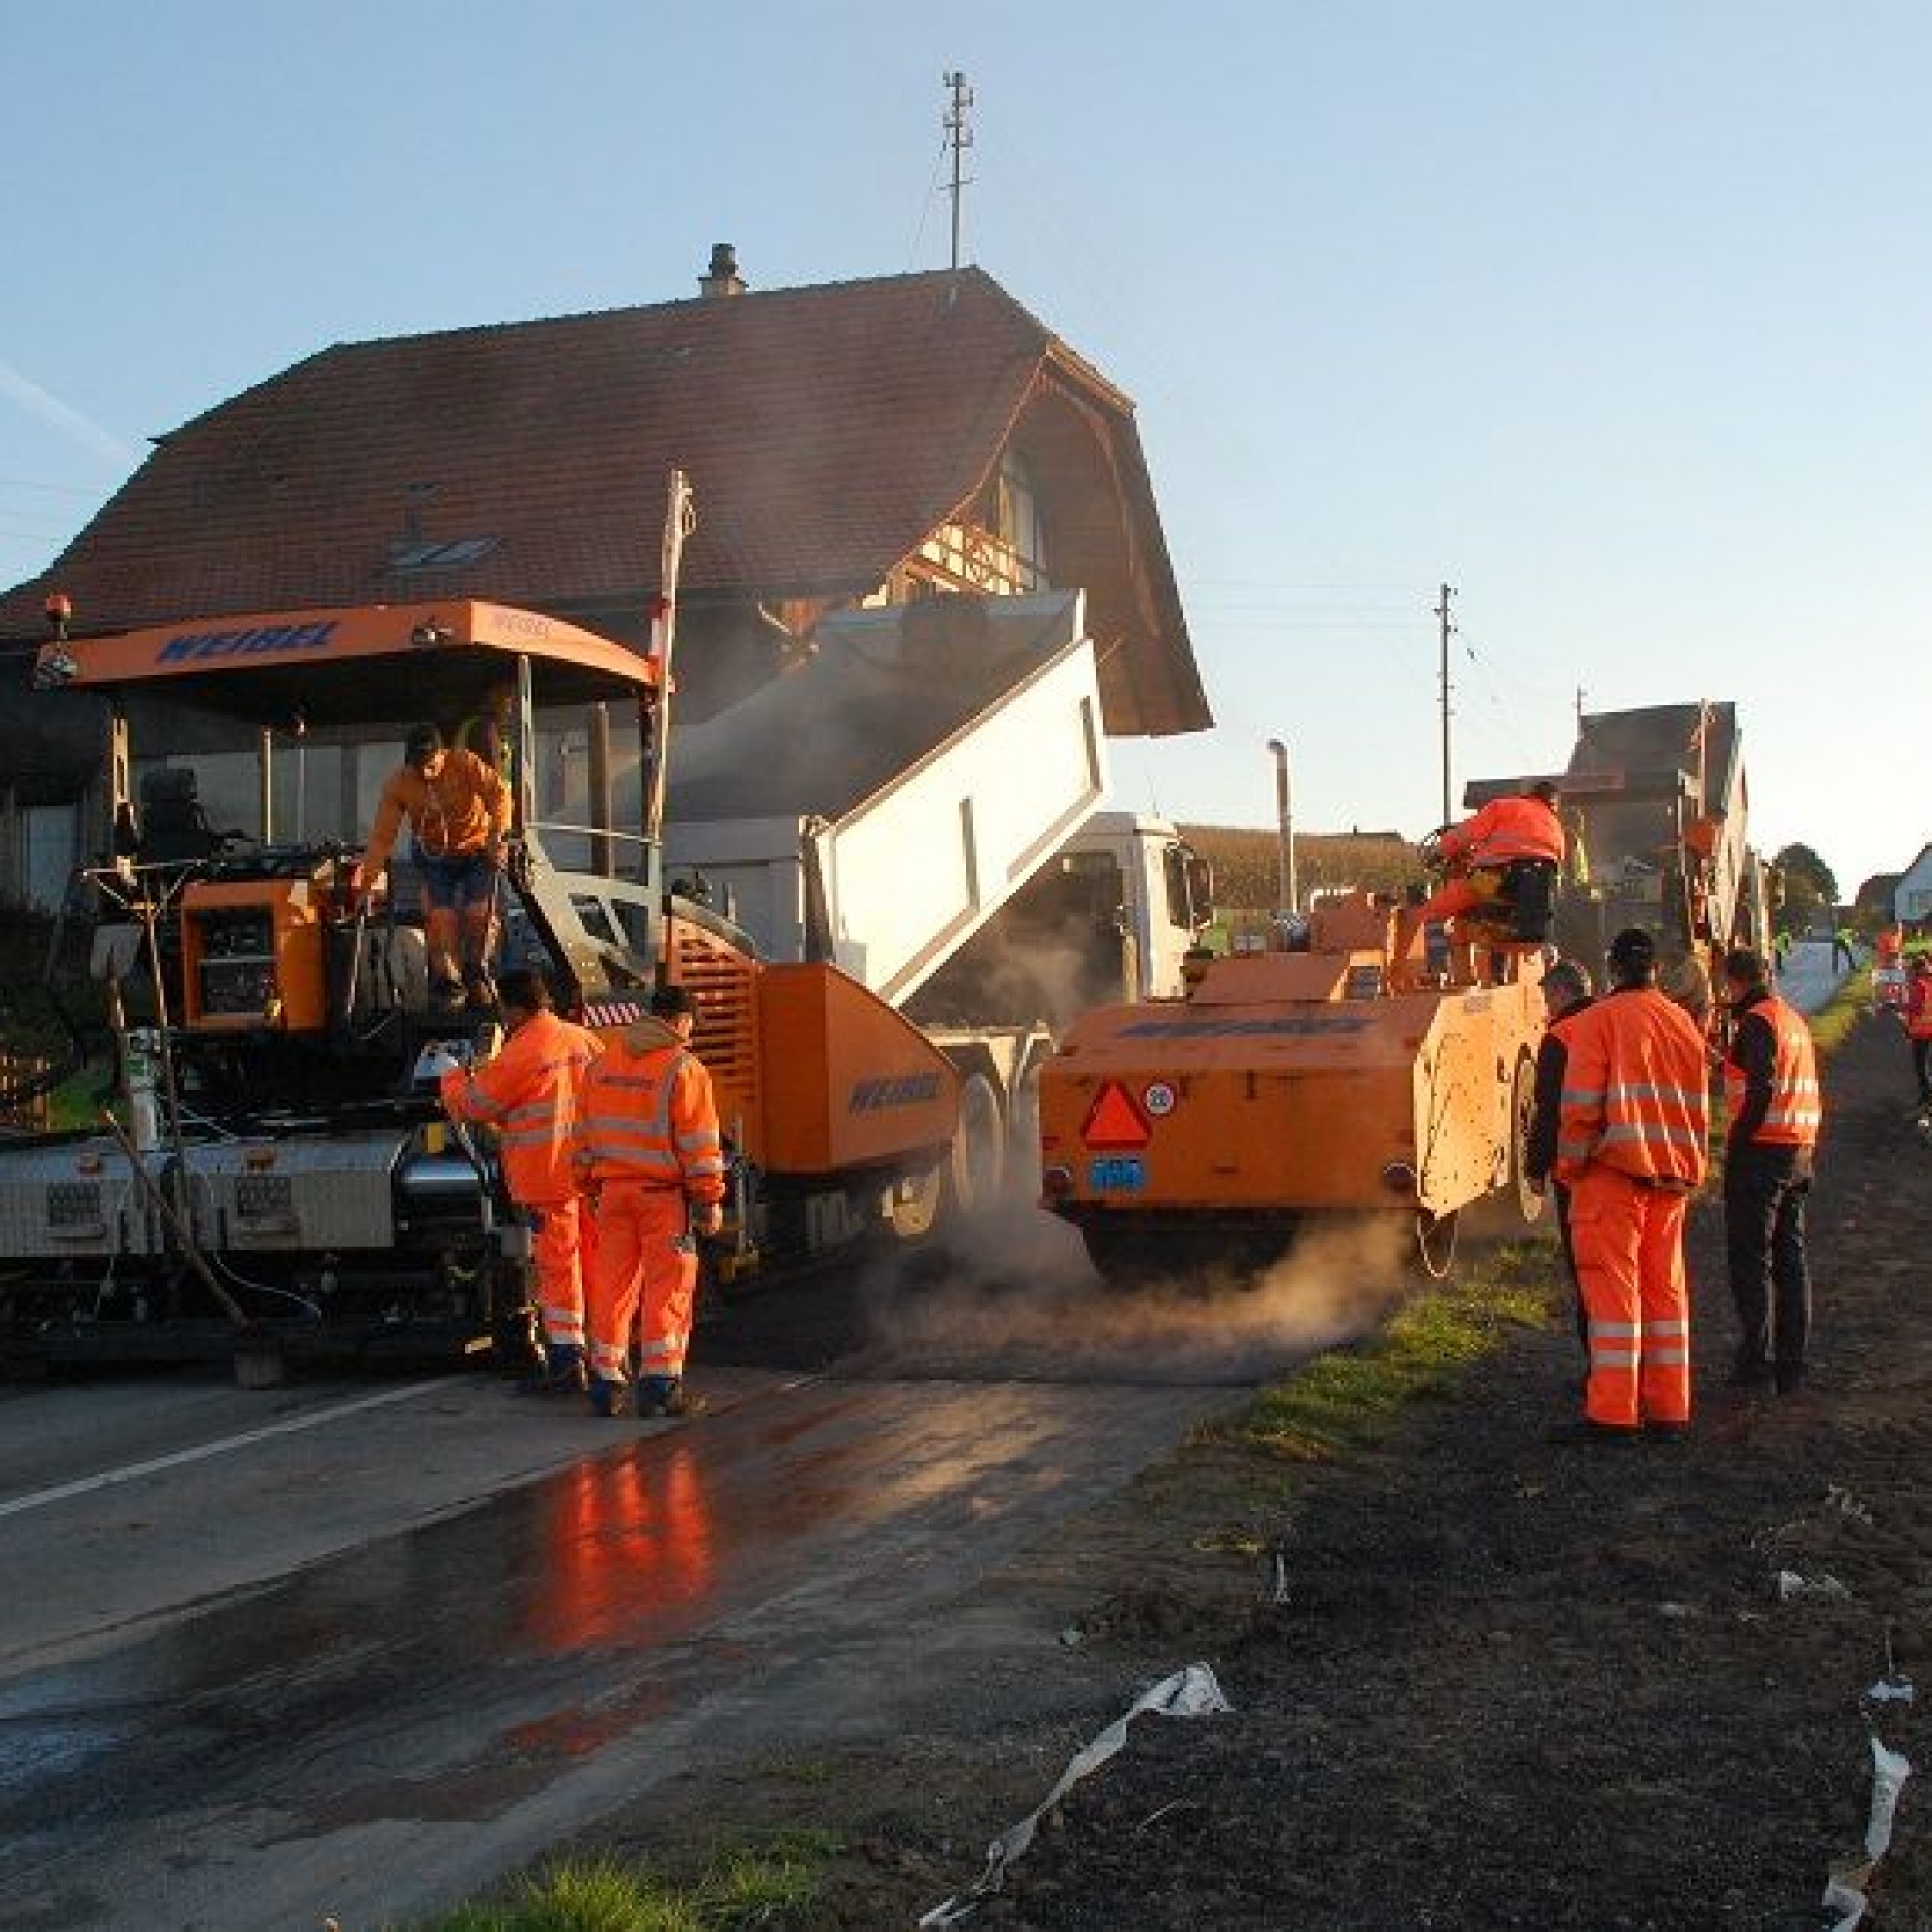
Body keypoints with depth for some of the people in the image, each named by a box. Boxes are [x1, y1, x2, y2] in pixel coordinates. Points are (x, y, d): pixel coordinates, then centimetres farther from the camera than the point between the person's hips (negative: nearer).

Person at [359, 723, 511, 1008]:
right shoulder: (399, 784, -14)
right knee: (441, 918, -12)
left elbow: (498, 792, -29)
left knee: (477, 914, -11)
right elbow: (383, 835, -13)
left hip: (476, 850, -1)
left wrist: (497, 835, -43)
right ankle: (447, 985, -2)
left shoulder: (465, 764, -20)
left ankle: (476, 978, 9)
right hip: (436, 856, 1)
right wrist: (367, 876, -22)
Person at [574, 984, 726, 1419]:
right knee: (668, 1287, -1)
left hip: (614, 1190, 6)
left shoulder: (604, 1063, 11)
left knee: (612, 1285, 10)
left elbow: (586, 1133, 16)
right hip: (664, 1192, -6)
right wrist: (709, 1199, -6)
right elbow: (699, 1142, -10)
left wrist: (591, 1186, 22)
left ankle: (606, 1385, 13)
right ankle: (659, 1385, -4)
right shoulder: (683, 1068, -8)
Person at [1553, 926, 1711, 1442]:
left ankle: (1613, 1414, -6)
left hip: (1614, 1170, -6)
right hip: (1671, 1177, 6)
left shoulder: (1598, 1020, -7)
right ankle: (1669, 1409, 15)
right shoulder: (1683, 1023, 11)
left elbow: (1581, 1104, -12)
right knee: (1666, 1287, 11)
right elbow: (1698, 1107, 16)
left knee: (1612, 1286, -4)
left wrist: (1569, 1167, -2)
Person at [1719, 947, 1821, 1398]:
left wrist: (1735, 1145, -15)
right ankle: (1792, 1364, 14)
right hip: (1799, 1150, 8)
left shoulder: (1757, 1022, -12)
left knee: (1750, 1258, -3)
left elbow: (1761, 1091, -21)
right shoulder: (1796, 1020, 15)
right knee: (1790, 1256, 11)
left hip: (1762, 1150, -8)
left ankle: (1755, 1361, -3)